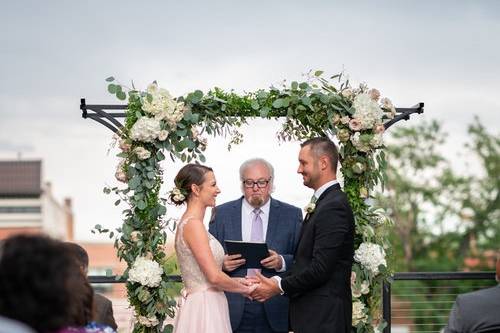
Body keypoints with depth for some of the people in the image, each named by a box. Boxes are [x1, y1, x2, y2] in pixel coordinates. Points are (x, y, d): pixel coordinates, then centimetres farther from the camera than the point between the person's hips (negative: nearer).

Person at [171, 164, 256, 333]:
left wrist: (235, 281, 11)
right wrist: (244, 288, -3)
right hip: (204, 309, -9)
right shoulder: (193, 224, -14)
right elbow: (214, 277, -18)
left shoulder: (188, 223, 14)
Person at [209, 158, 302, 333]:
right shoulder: (222, 213, 7)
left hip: (274, 310, 0)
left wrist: (282, 262, -17)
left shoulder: (291, 215, 5)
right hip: (234, 310, 0)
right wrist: (221, 263, -14)